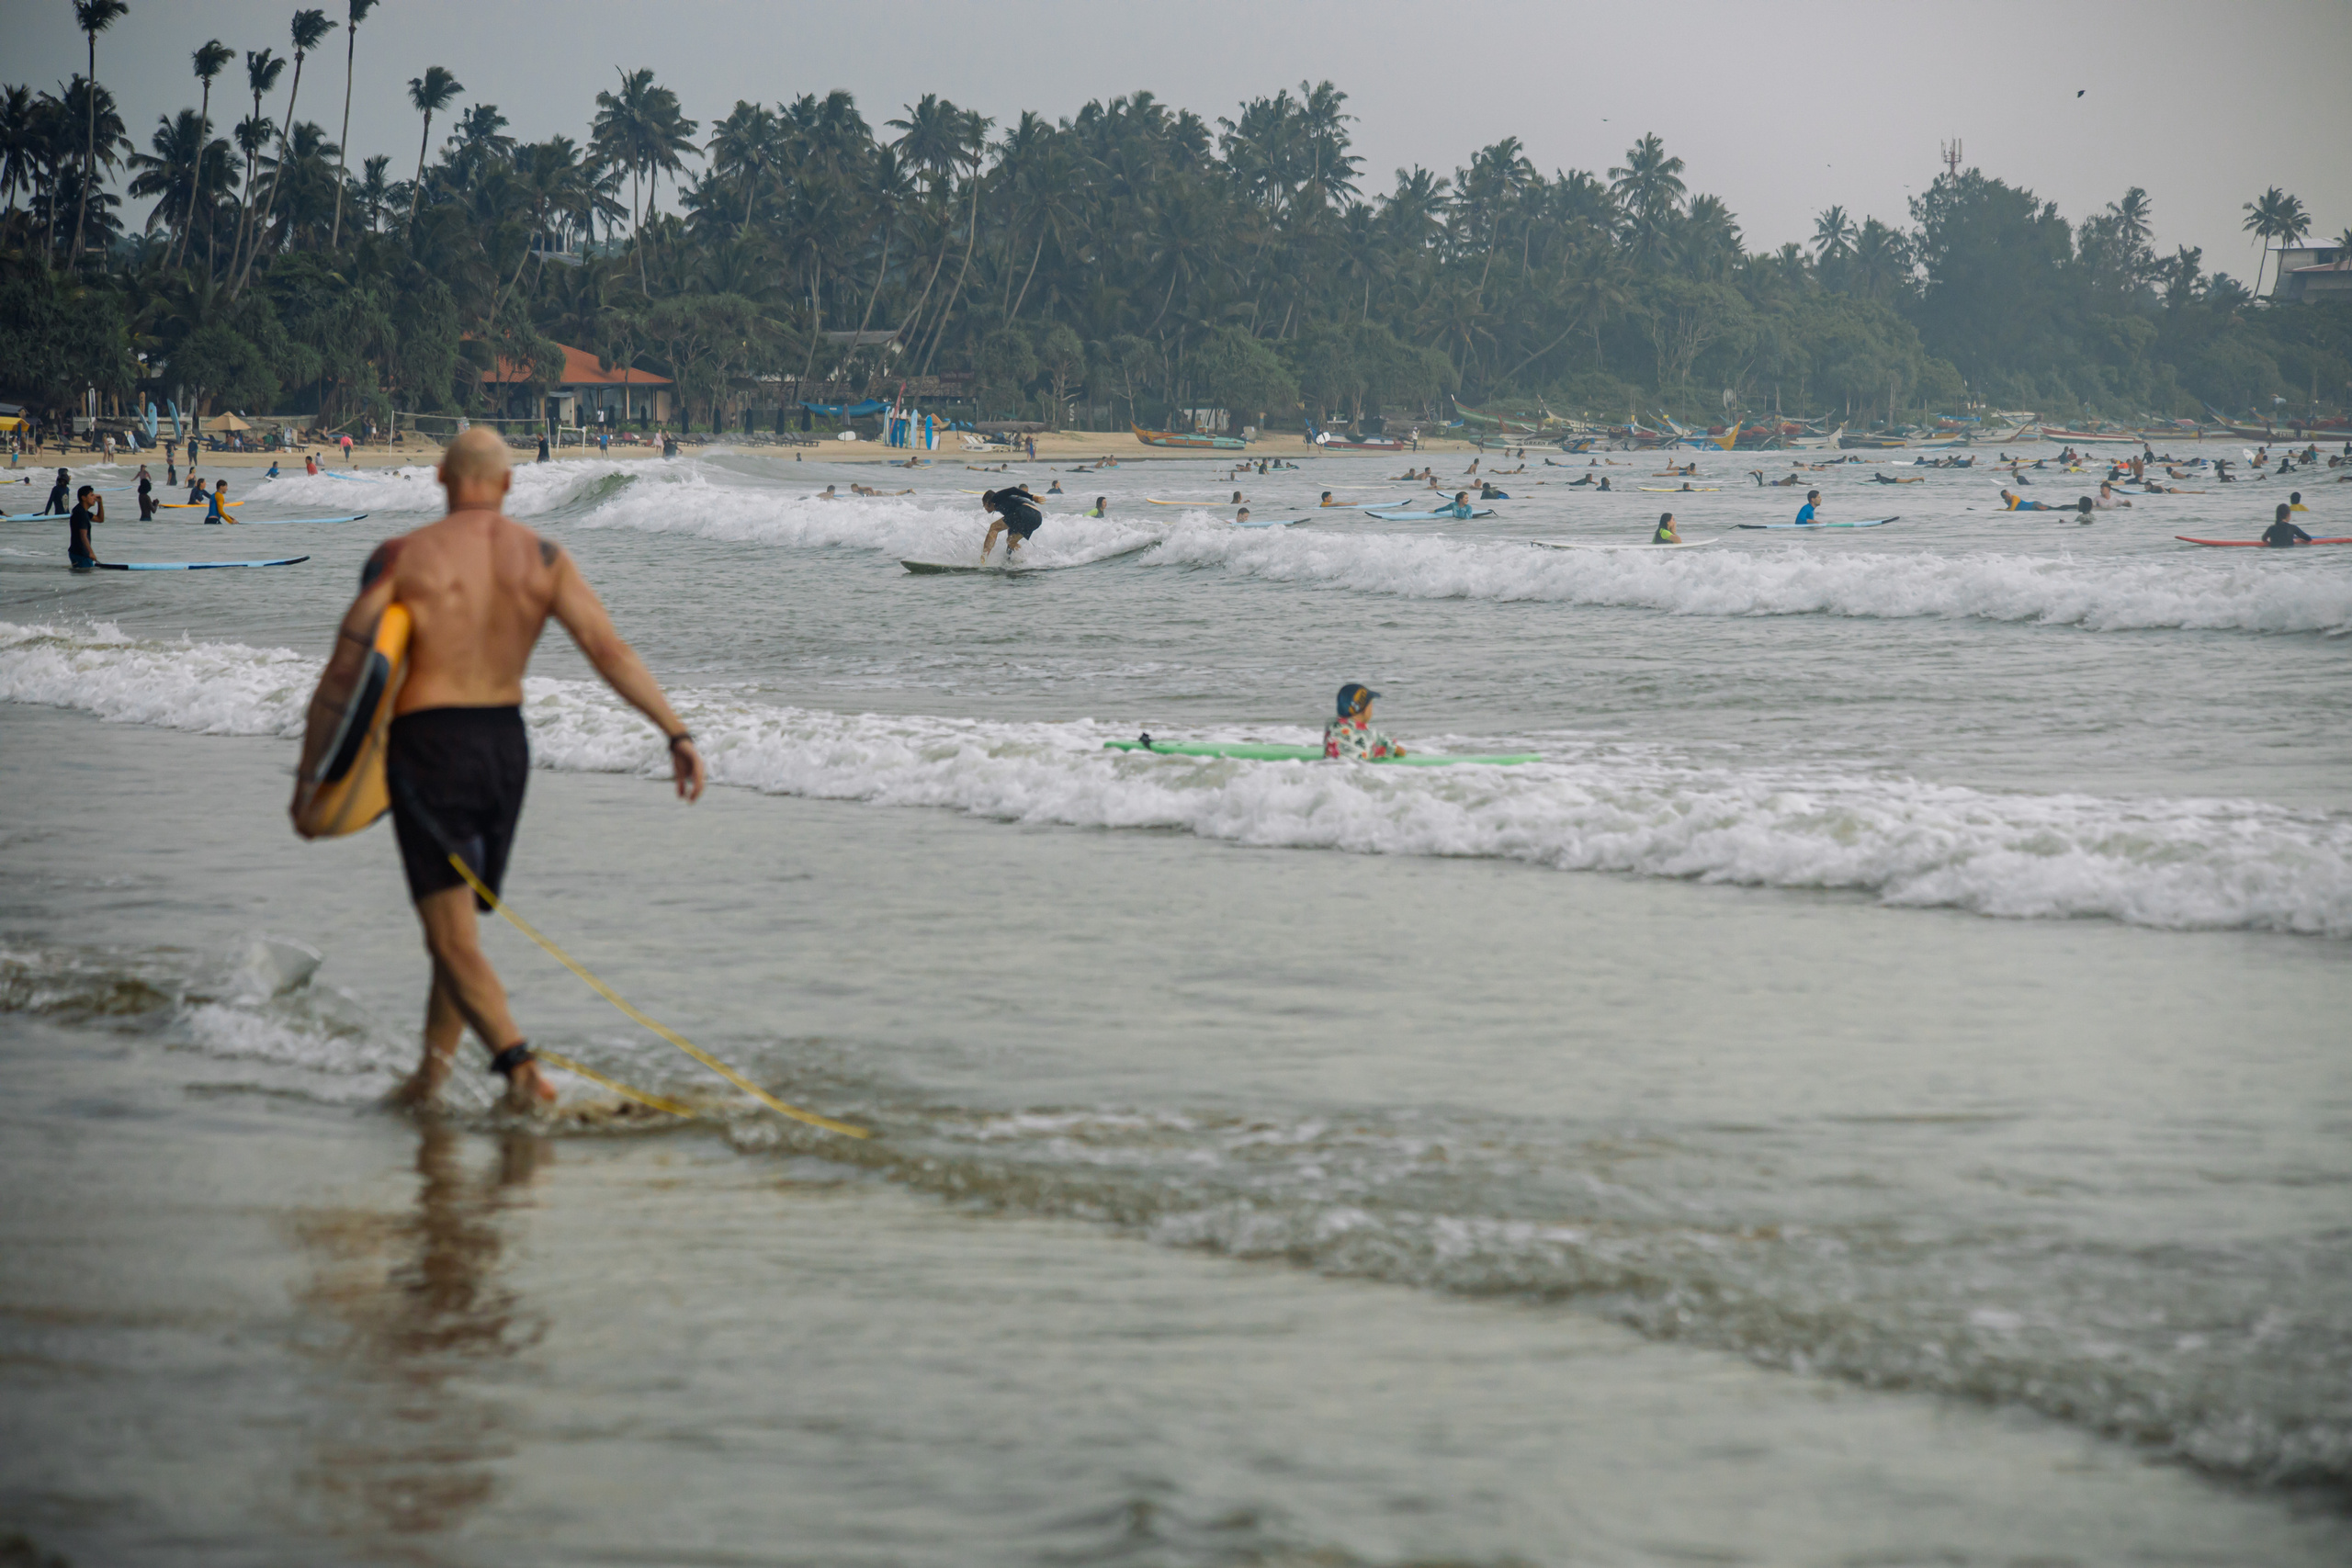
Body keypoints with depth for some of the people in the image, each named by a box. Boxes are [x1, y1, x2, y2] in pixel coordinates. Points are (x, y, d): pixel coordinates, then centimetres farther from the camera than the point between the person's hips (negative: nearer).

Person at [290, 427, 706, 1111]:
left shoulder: (401, 557, -5)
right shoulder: (544, 558, 2)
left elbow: (343, 674, -5)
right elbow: (612, 650, -7)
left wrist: (309, 775, 3)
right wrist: (676, 732, -9)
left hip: (428, 746, -4)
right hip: (506, 745, 4)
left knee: (452, 938, -6)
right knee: (460, 921, 21)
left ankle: (518, 1064, -24)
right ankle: (430, 1071, 25)